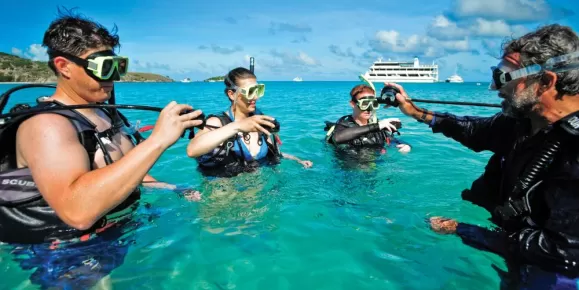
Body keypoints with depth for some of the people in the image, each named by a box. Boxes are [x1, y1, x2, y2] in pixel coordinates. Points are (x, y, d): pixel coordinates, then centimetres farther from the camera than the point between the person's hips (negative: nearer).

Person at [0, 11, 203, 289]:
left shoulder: (106, 114, 7)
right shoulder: (45, 124, -20)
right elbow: (78, 211, -37)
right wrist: (157, 139, -37)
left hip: (123, 232, 8)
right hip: (70, 258, -8)